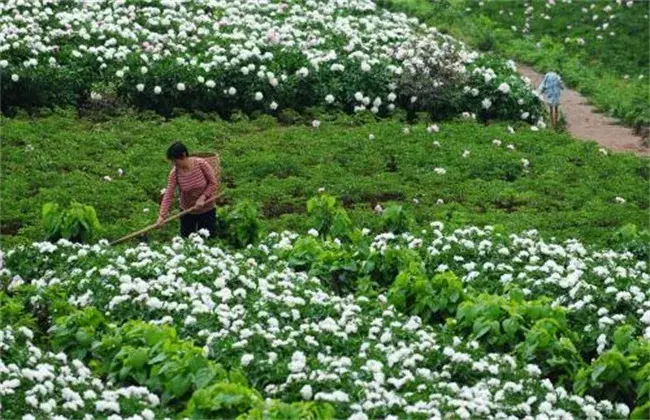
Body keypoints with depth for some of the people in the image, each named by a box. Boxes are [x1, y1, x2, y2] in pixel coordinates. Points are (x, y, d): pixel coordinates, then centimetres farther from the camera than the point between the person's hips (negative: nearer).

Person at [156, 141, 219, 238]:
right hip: (187, 212, 1)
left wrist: (202, 198, -25)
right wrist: (161, 216, -29)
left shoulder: (201, 164, -22)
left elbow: (213, 183, -12)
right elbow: (168, 195, -20)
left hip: (207, 210, -1)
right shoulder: (174, 173, -18)